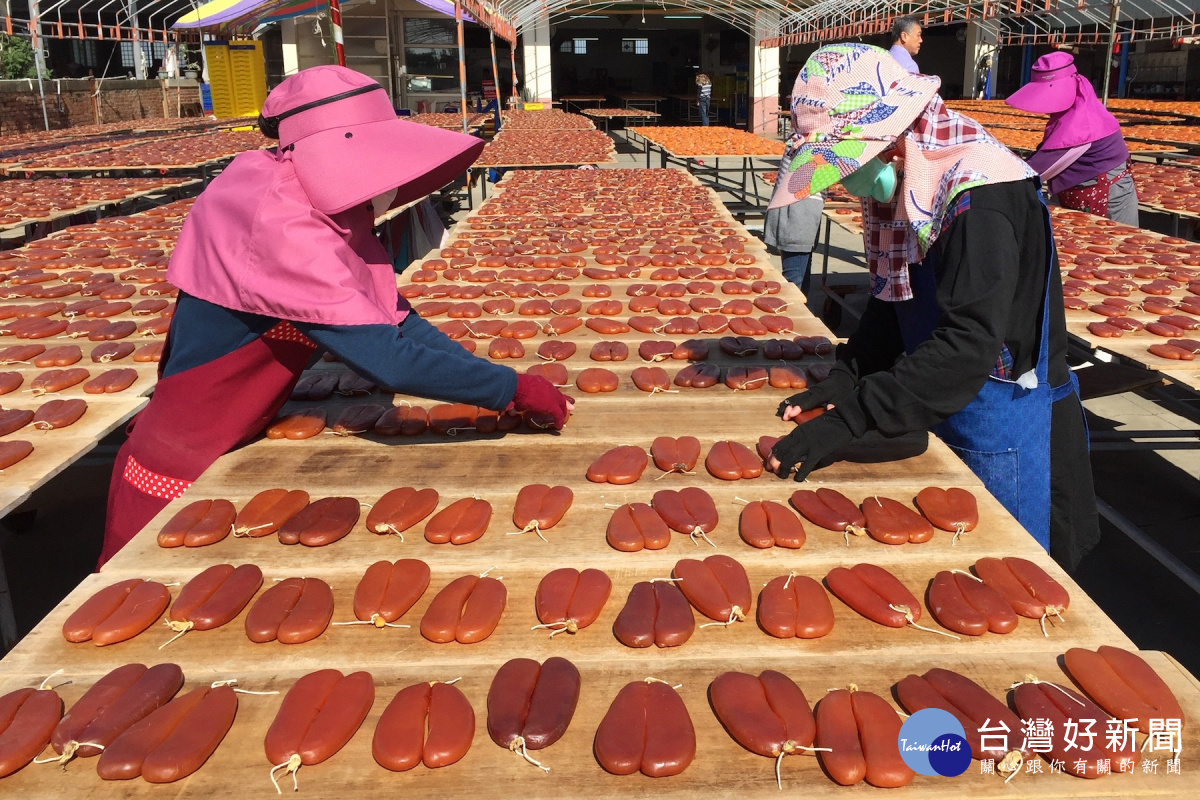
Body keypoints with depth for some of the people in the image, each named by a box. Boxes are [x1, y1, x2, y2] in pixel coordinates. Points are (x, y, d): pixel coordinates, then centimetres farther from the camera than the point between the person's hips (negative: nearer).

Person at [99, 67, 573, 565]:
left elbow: (394, 317, -1)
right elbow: (387, 360, -35)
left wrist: (496, 385, -10)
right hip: (179, 479, -8)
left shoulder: (324, 205, -3)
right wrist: (513, 389, -26)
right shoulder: (280, 225, -31)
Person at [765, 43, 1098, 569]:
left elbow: (968, 347, -33)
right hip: (942, 409, 8)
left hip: (1004, 431, -8)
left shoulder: (980, 194, -27)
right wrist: (843, 381, -3)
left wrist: (848, 418, -34)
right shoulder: (893, 184, 1)